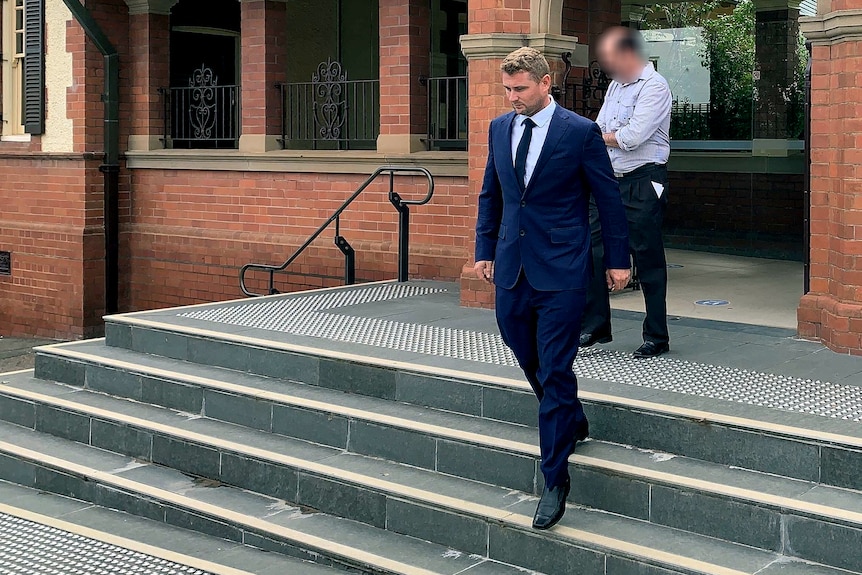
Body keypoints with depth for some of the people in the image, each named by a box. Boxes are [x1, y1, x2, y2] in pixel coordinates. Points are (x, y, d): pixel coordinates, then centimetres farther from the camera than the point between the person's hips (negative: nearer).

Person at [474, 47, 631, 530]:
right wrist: (485, 249, 15)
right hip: (513, 268, 6)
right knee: (529, 359, 15)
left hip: (562, 271, -5)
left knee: (555, 372, -5)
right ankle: (573, 422, 42)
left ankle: (556, 480, 3)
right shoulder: (499, 128, 8)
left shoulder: (581, 132, -8)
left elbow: (609, 198, -2)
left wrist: (618, 259, 0)